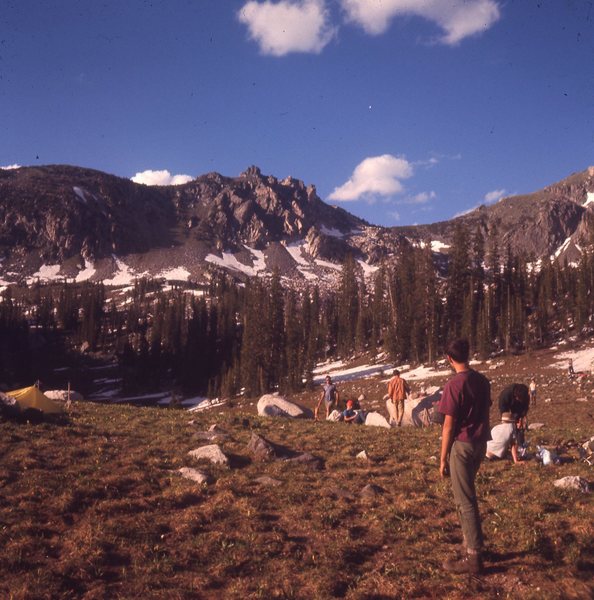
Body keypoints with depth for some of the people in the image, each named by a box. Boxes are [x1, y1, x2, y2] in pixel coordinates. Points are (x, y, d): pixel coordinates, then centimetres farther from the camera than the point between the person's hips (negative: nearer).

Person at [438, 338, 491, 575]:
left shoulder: (454, 384, -17)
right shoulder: (482, 380, 6)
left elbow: (449, 426, -15)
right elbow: (485, 414, 13)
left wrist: (443, 459, -9)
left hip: (462, 445, -8)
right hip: (480, 443, 8)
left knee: (465, 500, -2)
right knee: (466, 495, 21)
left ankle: (474, 557, 3)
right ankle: (472, 543, 30)